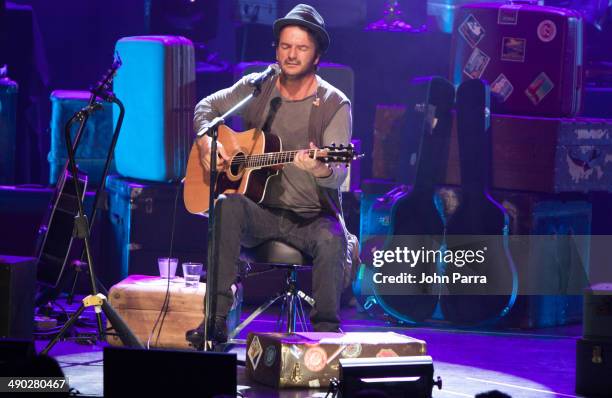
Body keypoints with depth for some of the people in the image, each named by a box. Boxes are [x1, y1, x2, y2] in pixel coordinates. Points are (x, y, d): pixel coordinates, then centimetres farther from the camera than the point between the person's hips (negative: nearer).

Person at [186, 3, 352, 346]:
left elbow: (338, 174, -16)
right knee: (227, 205, -32)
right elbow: (207, 107, 21)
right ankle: (217, 319, -33)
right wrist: (206, 142, -1)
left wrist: (321, 170, -41)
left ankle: (326, 331, -18)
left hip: (313, 216, -2)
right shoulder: (256, 88, 5)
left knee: (332, 240, -36)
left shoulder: (334, 105, -5)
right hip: (261, 212, 3)